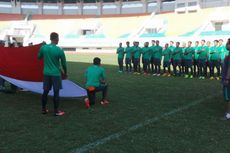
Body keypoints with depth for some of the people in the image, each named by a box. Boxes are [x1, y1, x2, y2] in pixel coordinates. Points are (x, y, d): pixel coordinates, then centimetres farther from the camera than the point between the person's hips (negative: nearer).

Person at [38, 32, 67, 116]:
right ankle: (56, 111, 9)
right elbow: (63, 63, -3)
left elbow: (39, 57, 14)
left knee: (45, 91, 13)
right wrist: (65, 72, 12)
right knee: (56, 92, 3)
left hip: (46, 73, 4)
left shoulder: (43, 47, -3)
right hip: (56, 74, -4)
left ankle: (43, 109, 23)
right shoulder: (59, 50, -13)